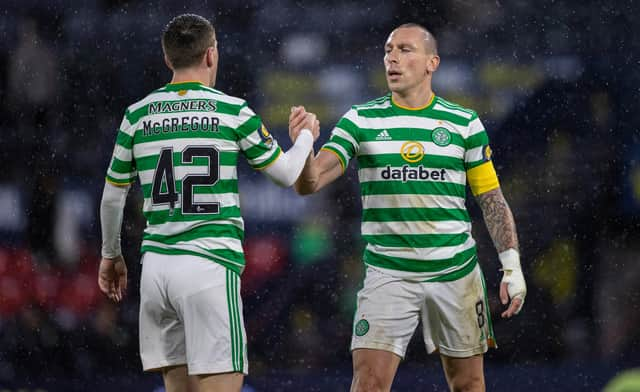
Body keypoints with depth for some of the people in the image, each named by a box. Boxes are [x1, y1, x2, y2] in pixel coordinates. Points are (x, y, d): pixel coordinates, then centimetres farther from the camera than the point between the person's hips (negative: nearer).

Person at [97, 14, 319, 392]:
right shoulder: (232, 110, -2)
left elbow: (112, 197, 16)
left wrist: (111, 255, 32)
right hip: (210, 265, -4)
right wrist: (306, 136, 30)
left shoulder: (138, 115, 7)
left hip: (156, 265, 5)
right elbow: (287, 174, 9)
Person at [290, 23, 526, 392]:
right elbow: (310, 183, -4)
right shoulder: (361, 120, 2)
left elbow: (492, 199, 7)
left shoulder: (465, 123, 4)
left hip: (457, 273, 1)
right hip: (388, 274, -1)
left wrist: (512, 265, 0)